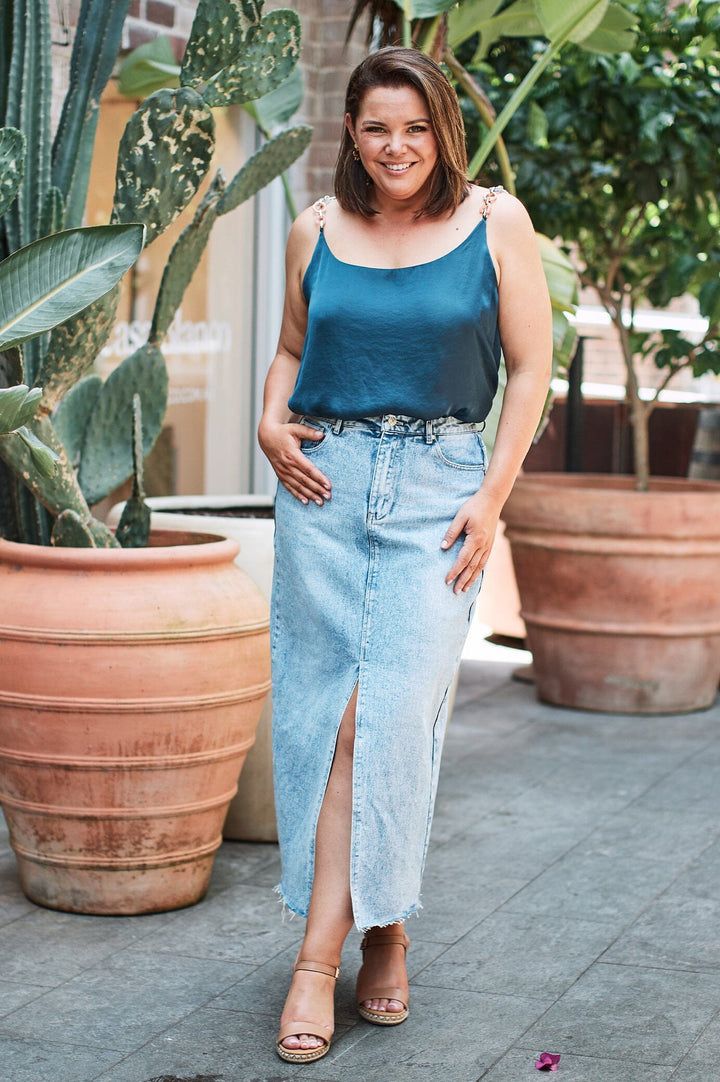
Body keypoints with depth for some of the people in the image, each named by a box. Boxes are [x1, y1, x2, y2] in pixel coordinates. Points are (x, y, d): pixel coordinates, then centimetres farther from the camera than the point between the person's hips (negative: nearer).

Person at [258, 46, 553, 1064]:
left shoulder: (495, 222, 2)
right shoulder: (316, 231, 9)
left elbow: (532, 366, 3)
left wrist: (491, 497, -5)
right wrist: (271, 424, 2)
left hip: (440, 484, -2)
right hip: (324, 481, 3)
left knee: (393, 709, -11)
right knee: (324, 708, -2)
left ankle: (322, 953, -3)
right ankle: (381, 929, 12)